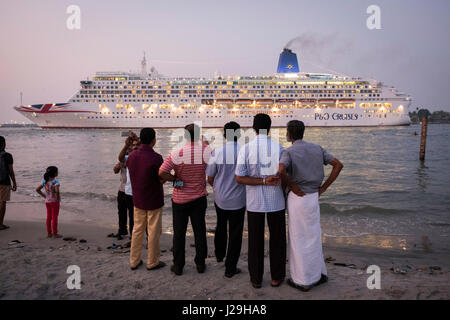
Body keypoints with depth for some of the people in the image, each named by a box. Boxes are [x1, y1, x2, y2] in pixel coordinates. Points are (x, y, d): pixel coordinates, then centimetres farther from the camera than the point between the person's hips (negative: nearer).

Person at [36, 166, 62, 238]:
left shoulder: (45, 181, 3)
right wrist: (57, 198, -19)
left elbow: (37, 189, 6)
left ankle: (49, 233, 20)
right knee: (54, 217, 1)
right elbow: (57, 191, -34)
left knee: (49, 217, 14)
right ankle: (55, 233, 6)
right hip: (54, 202, -7)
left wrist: (44, 196, 9)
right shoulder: (55, 182, -18)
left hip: (47, 201, 7)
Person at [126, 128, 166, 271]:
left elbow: (131, 174, 9)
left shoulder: (132, 156, -1)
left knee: (137, 229, 17)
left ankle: (134, 261, 25)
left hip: (137, 199, 6)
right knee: (153, 232, 7)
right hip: (153, 201, -6)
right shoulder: (156, 157, -21)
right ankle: (152, 262, 19)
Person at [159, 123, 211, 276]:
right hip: (199, 198, 2)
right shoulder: (206, 151, -11)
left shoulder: (177, 153, -16)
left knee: (179, 233, 10)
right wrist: (204, 143, 17)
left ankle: (178, 266, 20)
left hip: (180, 199, -1)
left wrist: (175, 179, -6)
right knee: (200, 231, 13)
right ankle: (200, 264, 22)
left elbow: (161, 172, -23)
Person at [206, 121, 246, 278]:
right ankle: (230, 268, 17)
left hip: (220, 198, 3)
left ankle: (219, 255, 46)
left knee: (221, 227, 25)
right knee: (235, 233, 9)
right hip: (237, 200, -2)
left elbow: (210, 179, -2)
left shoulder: (217, 152, -11)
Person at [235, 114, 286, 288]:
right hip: (275, 200, 0)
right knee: (277, 239, 15)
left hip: (254, 201, 0)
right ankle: (276, 277, 26)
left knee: (255, 240, 12)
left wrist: (264, 181, -14)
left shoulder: (245, 149, -8)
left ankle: (256, 278, 23)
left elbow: (239, 178, -13)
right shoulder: (278, 148, -8)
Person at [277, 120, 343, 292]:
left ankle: (303, 280, 17)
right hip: (313, 198, 6)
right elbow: (338, 165, 4)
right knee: (312, 236, 19)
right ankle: (319, 274, 30)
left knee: (298, 239, 6)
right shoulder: (317, 148, 6)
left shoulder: (289, 152, -12)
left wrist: (292, 186, -16)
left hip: (297, 198, -6)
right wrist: (323, 188, 5)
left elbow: (281, 171, -33)